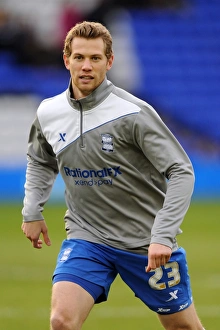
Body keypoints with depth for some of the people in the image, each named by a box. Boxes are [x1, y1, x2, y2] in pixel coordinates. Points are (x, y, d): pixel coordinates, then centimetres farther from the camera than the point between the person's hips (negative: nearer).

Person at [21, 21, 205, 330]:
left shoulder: (134, 113, -17)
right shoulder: (48, 113, -1)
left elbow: (182, 172, -16)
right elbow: (40, 162, 22)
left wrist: (162, 236, -23)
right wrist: (32, 212, 11)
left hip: (147, 242, -3)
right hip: (86, 236, 3)